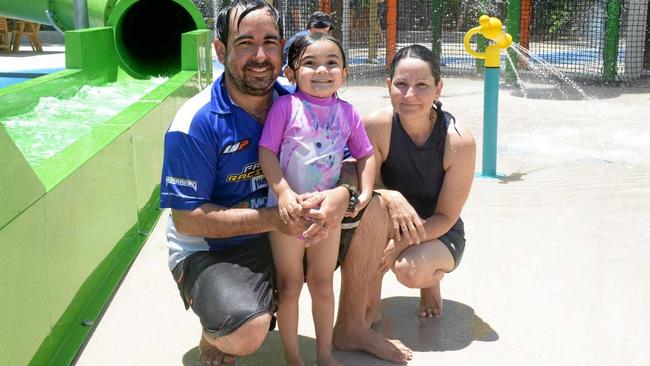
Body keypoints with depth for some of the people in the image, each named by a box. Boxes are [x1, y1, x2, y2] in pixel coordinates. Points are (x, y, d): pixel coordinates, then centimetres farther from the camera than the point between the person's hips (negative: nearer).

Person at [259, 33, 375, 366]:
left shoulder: (347, 113, 0)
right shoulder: (285, 106, -11)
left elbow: (365, 154, 10)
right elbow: (267, 152, -13)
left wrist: (365, 192, -3)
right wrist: (284, 193, -23)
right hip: (288, 209, -3)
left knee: (322, 284, 15)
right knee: (289, 285, 8)